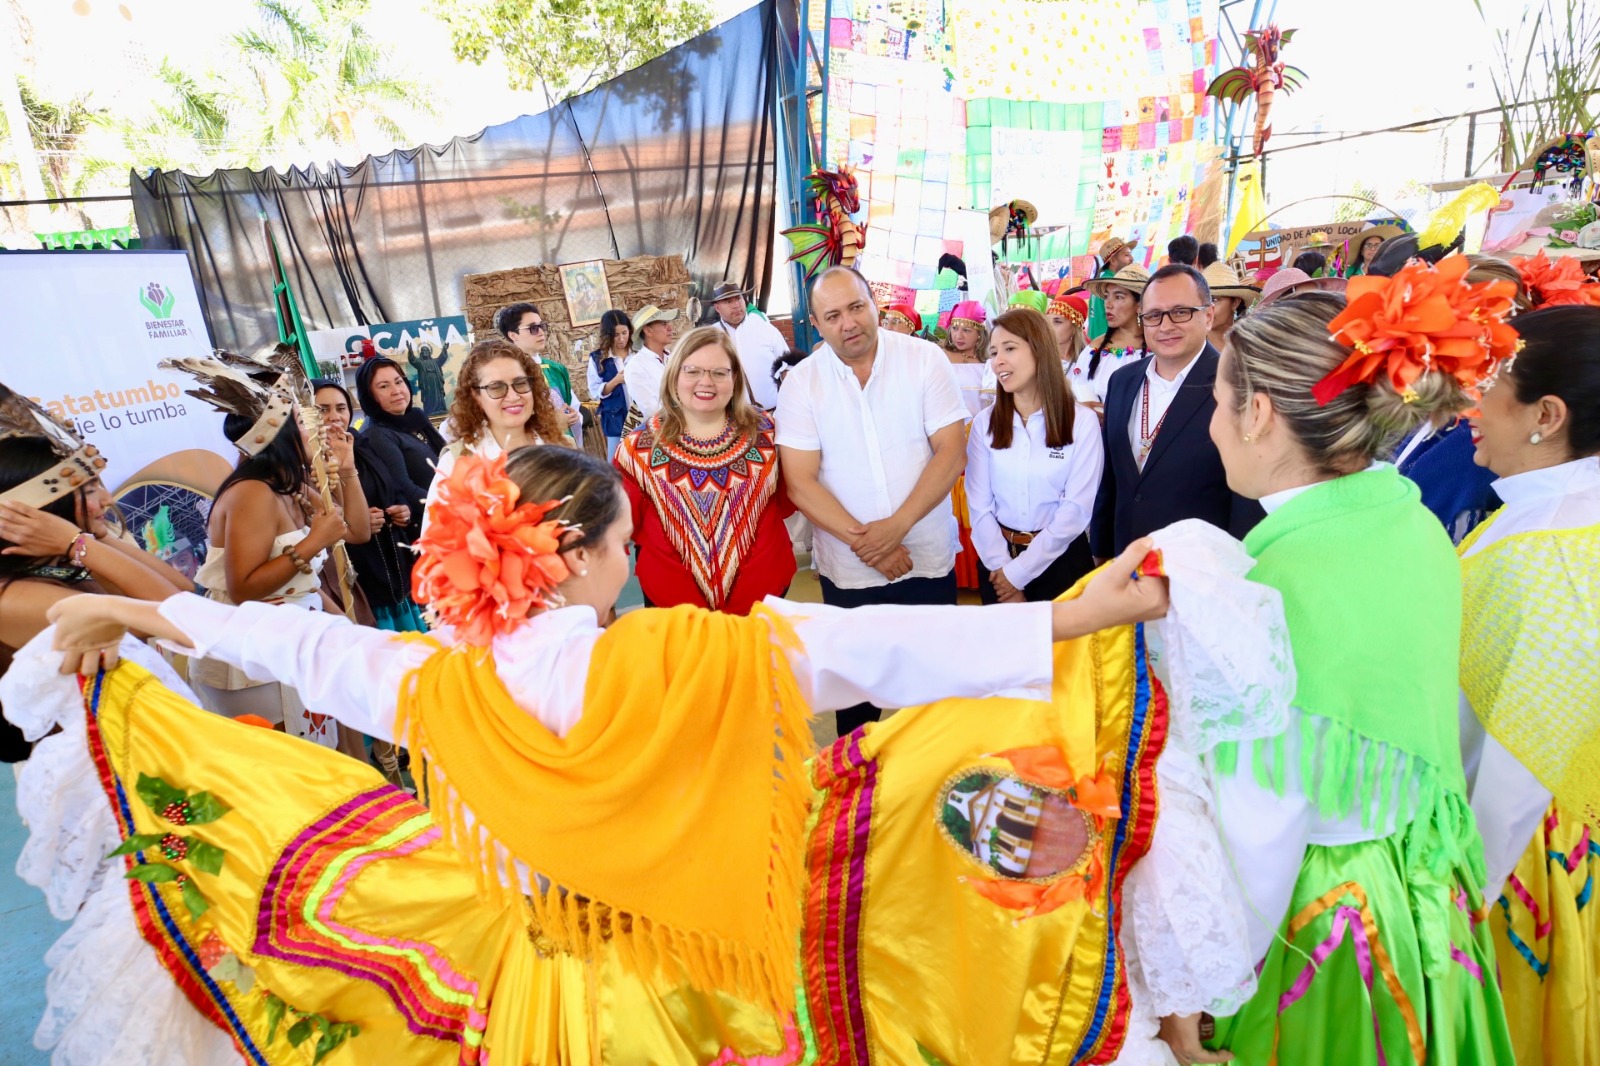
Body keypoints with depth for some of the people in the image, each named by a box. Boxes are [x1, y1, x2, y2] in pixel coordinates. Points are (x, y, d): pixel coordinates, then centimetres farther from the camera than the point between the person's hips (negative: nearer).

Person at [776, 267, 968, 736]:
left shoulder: (924, 359, -5)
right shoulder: (801, 382, -5)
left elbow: (952, 452, -9)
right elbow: (800, 482, -9)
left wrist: (896, 527, -18)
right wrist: (863, 541, -17)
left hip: (928, 558, 0)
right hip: (847, 569, 0)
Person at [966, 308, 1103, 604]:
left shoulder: (1082, 421, -9)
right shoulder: (984, 423, -2)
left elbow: (1077, 509, -14)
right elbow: (979, 506, -4)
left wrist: (1019, 571, -15)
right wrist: (1002, 567, -13)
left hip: (1061, 560, -2)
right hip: (999, 557, 2)